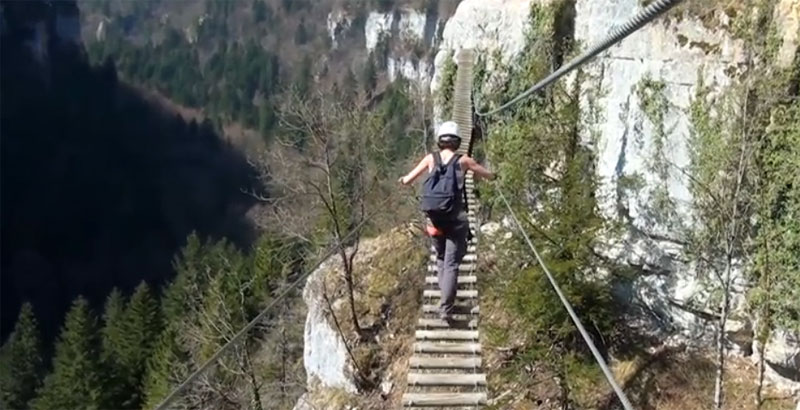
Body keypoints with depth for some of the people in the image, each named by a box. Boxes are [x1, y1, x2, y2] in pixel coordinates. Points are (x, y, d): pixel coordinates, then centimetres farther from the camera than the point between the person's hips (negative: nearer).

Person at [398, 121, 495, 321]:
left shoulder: (431, 159, 1)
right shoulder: (463, 160, -2)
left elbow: (407, 180, 5)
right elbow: (490, 176, 9)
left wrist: (404, 179, 28)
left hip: (436, 218, 2)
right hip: (456, 219, -2)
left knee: (441, 258, 22)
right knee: (451, 263, 0)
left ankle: (445, 300, 22)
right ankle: (446, 308, -7)